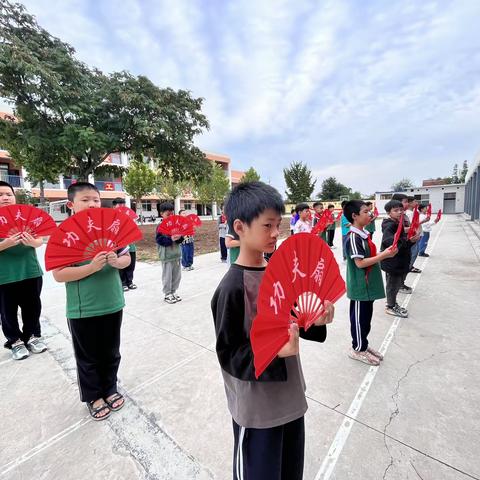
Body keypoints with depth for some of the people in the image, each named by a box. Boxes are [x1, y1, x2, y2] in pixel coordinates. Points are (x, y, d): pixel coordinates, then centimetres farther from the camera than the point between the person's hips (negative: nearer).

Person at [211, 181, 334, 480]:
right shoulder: (232, 288, -26)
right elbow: (229, 354, -19)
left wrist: (317, 320, -12)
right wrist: (275, 352, -31)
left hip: (290, 396, 7)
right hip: (256, 408, -6)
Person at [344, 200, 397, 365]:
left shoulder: (364, 234, 9)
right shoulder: (354, 237, -20)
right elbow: (360, 263, -23)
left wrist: (385, 253, 1)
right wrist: (384, 255, -19)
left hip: (368, 284, 9)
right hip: (360, 286, -9)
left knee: (366, 316, 19)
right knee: (359, 318, 6)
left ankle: (363, 345, 35)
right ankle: (357, 349, 22)